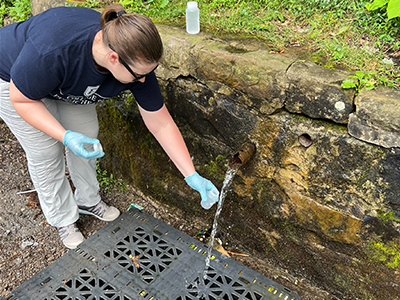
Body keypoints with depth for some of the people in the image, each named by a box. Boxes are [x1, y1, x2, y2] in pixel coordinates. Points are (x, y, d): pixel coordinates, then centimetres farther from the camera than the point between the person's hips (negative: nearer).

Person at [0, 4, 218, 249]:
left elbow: (161, 124, -21)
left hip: (66, 82, 5)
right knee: (46, 152, -2)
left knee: (87, 138, 6)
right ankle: (63, 220, 22)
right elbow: (21, 99, -26)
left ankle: (88, 201, 33)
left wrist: (192, 176, -21)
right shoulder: (52, 50, -44)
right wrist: (66, 136, -38)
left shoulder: (136, 61, -29)